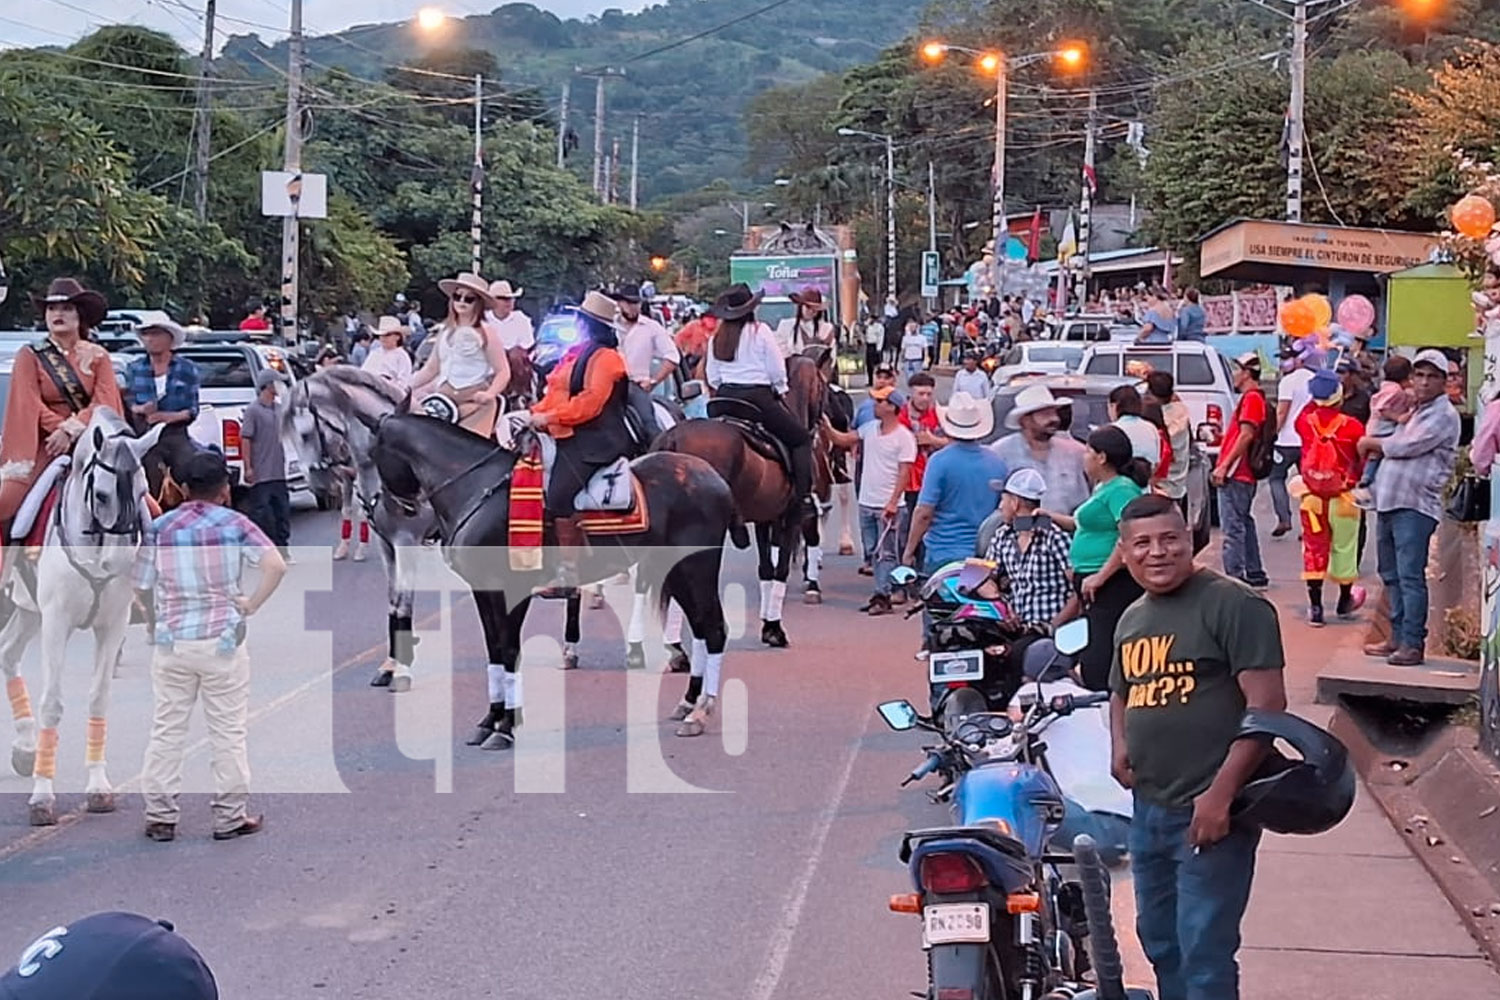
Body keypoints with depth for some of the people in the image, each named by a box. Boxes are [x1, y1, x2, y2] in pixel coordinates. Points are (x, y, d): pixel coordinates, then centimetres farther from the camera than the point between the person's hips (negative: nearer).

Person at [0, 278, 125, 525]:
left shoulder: (98, 356, 9)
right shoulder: (30, 356, 5)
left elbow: (106, 402, -3)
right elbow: (29, 404, -5)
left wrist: (71, 430, -18)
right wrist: (60, 427, -18)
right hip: (46, 444, -2)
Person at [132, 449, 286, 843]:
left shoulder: (160, 527, 0)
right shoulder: (235, 524, -5)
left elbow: (140, 585, 2)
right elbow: (276, 565, -16)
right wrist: (252, 605, -6)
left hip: (172, 640, 2)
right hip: (222, 640, -2)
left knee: (166, 730, 9)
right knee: (228, 732, 7)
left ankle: (160, 817, 12)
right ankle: (230, 817, 11)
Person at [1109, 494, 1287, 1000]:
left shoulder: (1233, 605, -11)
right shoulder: (1131, 620, 15)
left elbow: (1267, 703, -17)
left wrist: (1221, 793, -21)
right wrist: (1120, 747, 9)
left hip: (1212, 811, -9)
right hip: (1148, 808, 9)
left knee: (1204, 958, -9)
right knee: (1159, 943, 19)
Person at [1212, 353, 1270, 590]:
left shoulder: (1251, 399, -12)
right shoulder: (1252, 398, 20)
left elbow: (1246, 435, -21)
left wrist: (1224, 466, -21)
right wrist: (1223, 465, 20)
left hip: (1235, 475, -11)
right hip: (1243, 475, 11)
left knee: (1233, 527, -11)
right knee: (1244, 524, 15)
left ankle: (1235, 577, -14)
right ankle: (1255, 576, 21)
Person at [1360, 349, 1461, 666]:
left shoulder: (1443, 416, -8)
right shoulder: (1414, 411, 22)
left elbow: (1406, 447, -14)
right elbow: (1394, 447, 20)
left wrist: (1372, 443, 1)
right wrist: (1376, 445, 0)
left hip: (1414, 506, -9)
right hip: (1389, 501, 9)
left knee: (1410, 577, -11)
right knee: (1391, 574, 13)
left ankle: (1413, 644, -10)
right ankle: (1398, 638, 21)